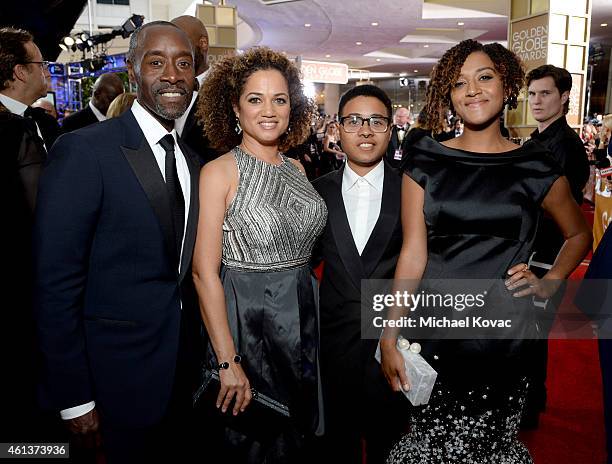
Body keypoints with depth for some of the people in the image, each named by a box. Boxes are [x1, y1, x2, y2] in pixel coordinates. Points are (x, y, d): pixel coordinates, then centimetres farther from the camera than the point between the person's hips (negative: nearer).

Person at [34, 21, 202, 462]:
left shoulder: (191, 160, 6)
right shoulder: (83, 150, -16)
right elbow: (56, 281, -16)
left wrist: (198, 351, 9)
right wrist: (73, 396, -13)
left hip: (183, 360, 6)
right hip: (121, 366, -6)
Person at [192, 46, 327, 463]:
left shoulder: (297, 169, 5)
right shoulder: (219, 172, -12)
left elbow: (307, 248, 10)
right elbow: (205, 271, -16)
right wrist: (228, 362, -18)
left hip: (304, 319, 6)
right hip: (247, 320, -5)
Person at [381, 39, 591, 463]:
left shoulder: (536, 167, 2)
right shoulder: (426, 163, 1)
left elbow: (579, 234, 18)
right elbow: (413, 253, -3)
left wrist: (549, 283, 1)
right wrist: (389, 336, -8)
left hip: (504, 330, 0)